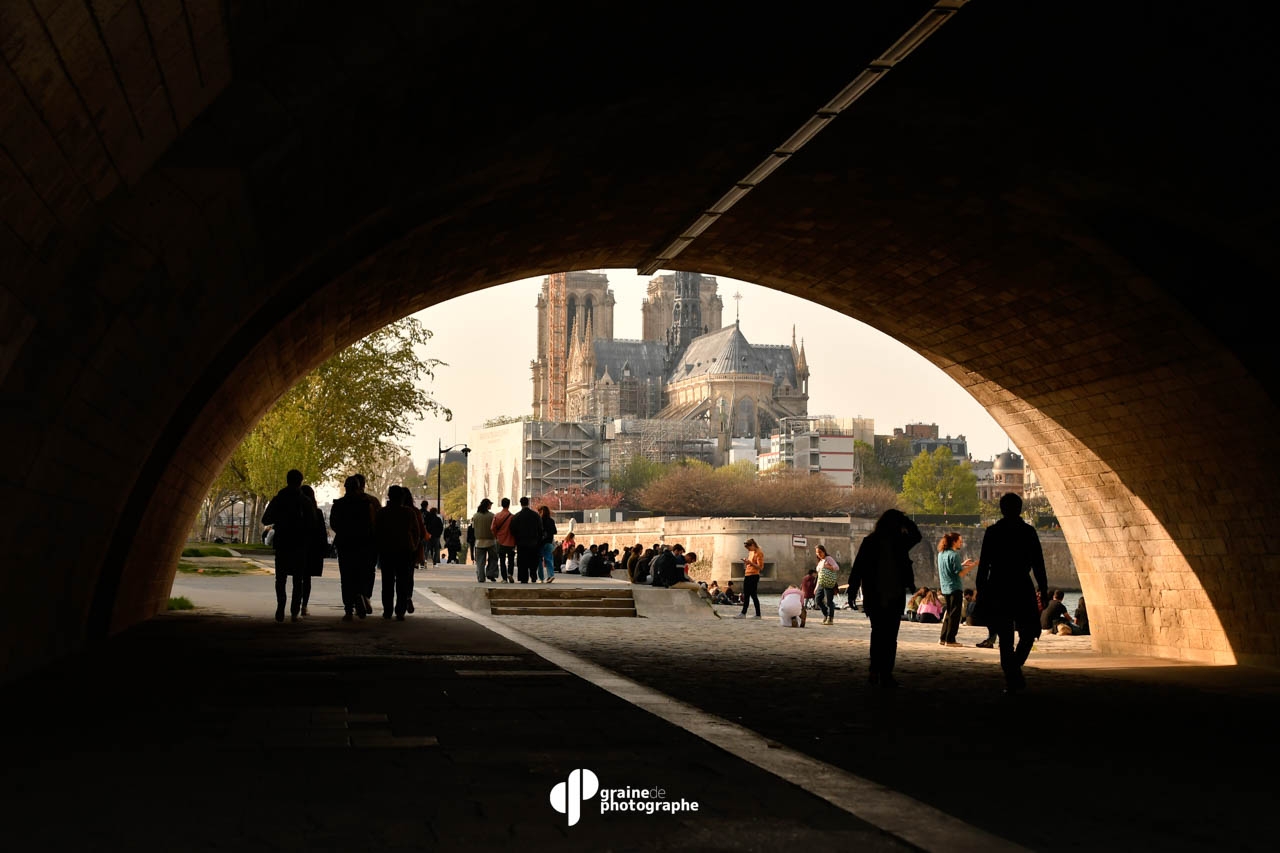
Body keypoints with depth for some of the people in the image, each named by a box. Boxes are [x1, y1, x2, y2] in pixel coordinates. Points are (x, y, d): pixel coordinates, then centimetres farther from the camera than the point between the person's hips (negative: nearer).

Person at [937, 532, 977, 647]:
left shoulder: (941, 553, 9)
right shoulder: (954, 555, -16)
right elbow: (961, 573, -17)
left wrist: (963, 564, 19)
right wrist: (973, 565, -11)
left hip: (945, 588, 8)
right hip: (955, 588, -8)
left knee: (948, 613, 17)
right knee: (955, 614, -1)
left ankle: (943, 638, 17)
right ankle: (950, 639, -2)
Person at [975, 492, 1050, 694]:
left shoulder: (992, 532, 1)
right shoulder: (1028, 531, -2)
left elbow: (984, 564, -1)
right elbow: (1038, 564, -2)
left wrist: (980, 589, 5)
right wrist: (1043, 590, 4)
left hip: (997, 588, 2)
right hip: (1021, 588, -2)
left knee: (1005, 636, 7)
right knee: (1028, 632, 12)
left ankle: (1011, 678, 2)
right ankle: (1015, 666, -9)